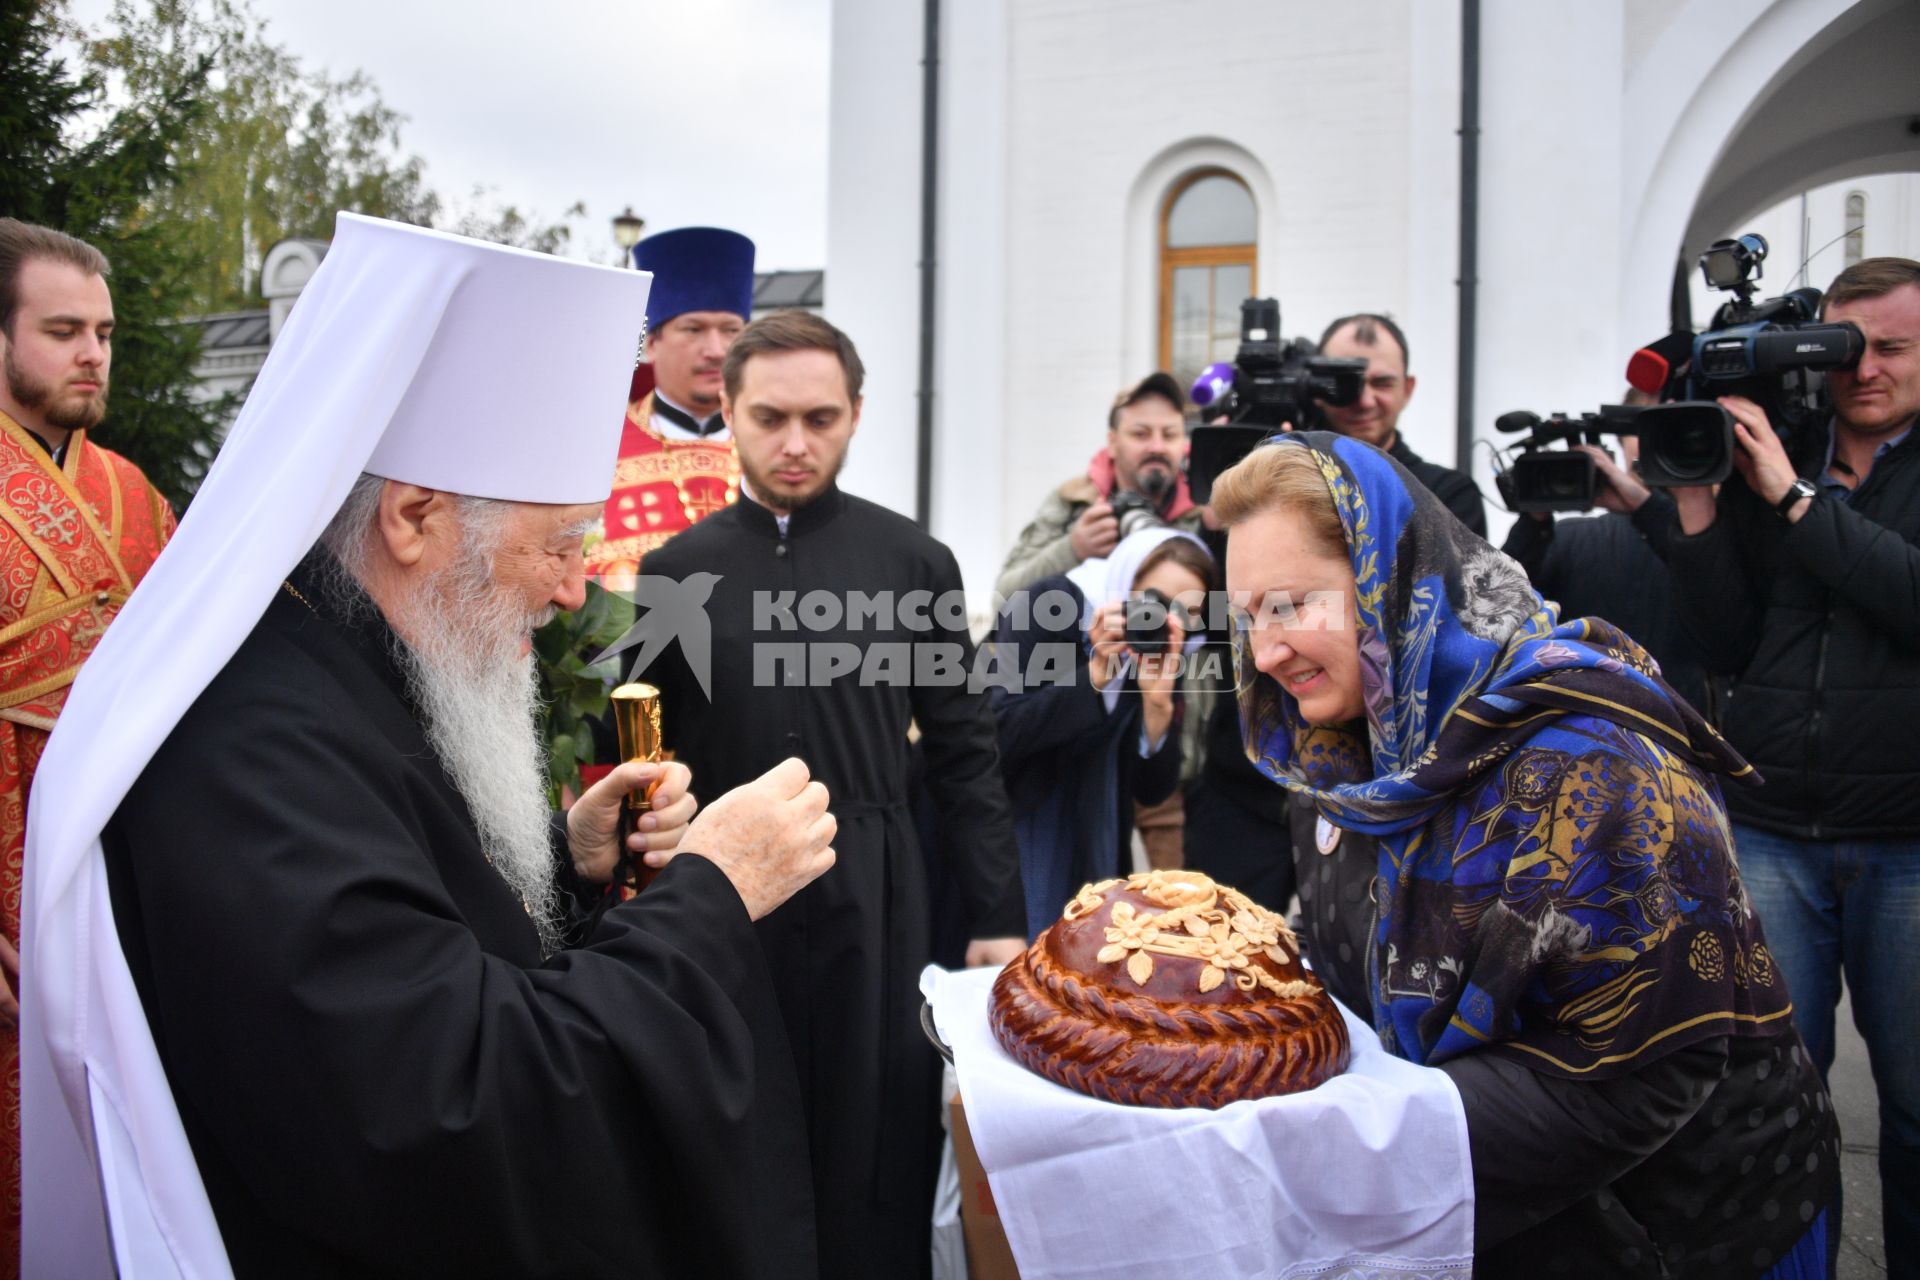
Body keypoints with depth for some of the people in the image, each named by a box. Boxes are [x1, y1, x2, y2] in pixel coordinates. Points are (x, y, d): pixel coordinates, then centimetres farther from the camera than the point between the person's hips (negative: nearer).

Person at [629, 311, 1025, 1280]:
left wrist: (998, 918, 1)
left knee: (878, 1163, 8)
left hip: (873, 906, -1)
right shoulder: (677, 571, 3)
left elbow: (963, 753, 2)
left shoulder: (913, 561, 0)